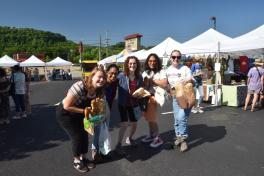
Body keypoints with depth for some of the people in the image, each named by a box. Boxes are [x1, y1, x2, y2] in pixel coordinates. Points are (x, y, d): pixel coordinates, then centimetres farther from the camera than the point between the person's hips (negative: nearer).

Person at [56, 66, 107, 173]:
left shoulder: (99, 91, -14)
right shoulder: (80, 87, -36)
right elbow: (67, 106, -30)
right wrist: (84, 110, -27)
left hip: (78, 114, 7)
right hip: (65, 114, -6)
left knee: (84, 135, 8)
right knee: (77, 137, -4)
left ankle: (84, 158, 31)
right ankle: (77, 161, 20)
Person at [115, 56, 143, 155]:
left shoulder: (139, 77, -3)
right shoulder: (121, 76, -16)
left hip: (134, 104, 5)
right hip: (123, 104, -4)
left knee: (134, 124, 14)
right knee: (124, 124, -12)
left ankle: (129, 139, 42)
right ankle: (118, 145, 6)